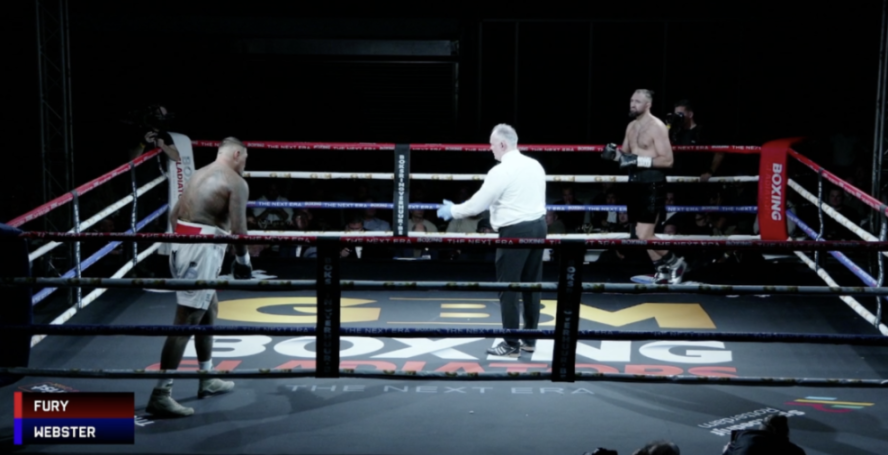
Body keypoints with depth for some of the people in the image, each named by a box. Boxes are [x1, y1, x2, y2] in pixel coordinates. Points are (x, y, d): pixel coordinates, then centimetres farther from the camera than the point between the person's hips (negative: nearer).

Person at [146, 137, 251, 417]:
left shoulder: (199, 174, 19)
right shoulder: (236, 183, -5)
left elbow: (174, 215, 20)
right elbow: (238, 229, -13)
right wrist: (243, 259, 0)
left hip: (183, 244, 9)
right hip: (202, 249, -9)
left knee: (209, 308, 24)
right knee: (186, 320, -10)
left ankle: (207, 380, 32)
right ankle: (161, 394, -13)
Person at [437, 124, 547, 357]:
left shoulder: (501, 171, -14)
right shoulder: (535, 165, 9)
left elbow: (477, 204, -11)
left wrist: (452, 211, 6)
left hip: (515, 231, -8)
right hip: (538, 226, 8)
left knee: (508, 287, 0)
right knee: (531, 283, 13)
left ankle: (511, 344, 3)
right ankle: (529, 339, 21)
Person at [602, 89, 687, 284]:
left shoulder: (657, 127, -13)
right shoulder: (631, 126, 12)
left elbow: (667, 160, -18)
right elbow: (625, 154, 21)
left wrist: (638, 160, -24)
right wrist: (614, 153, -2)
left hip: (653, 185, -9)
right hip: (635, 183, 9)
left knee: (643, 235, -13)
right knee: (645, 235, 12)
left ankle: (674, 262, 7)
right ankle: (663, 270, 24)